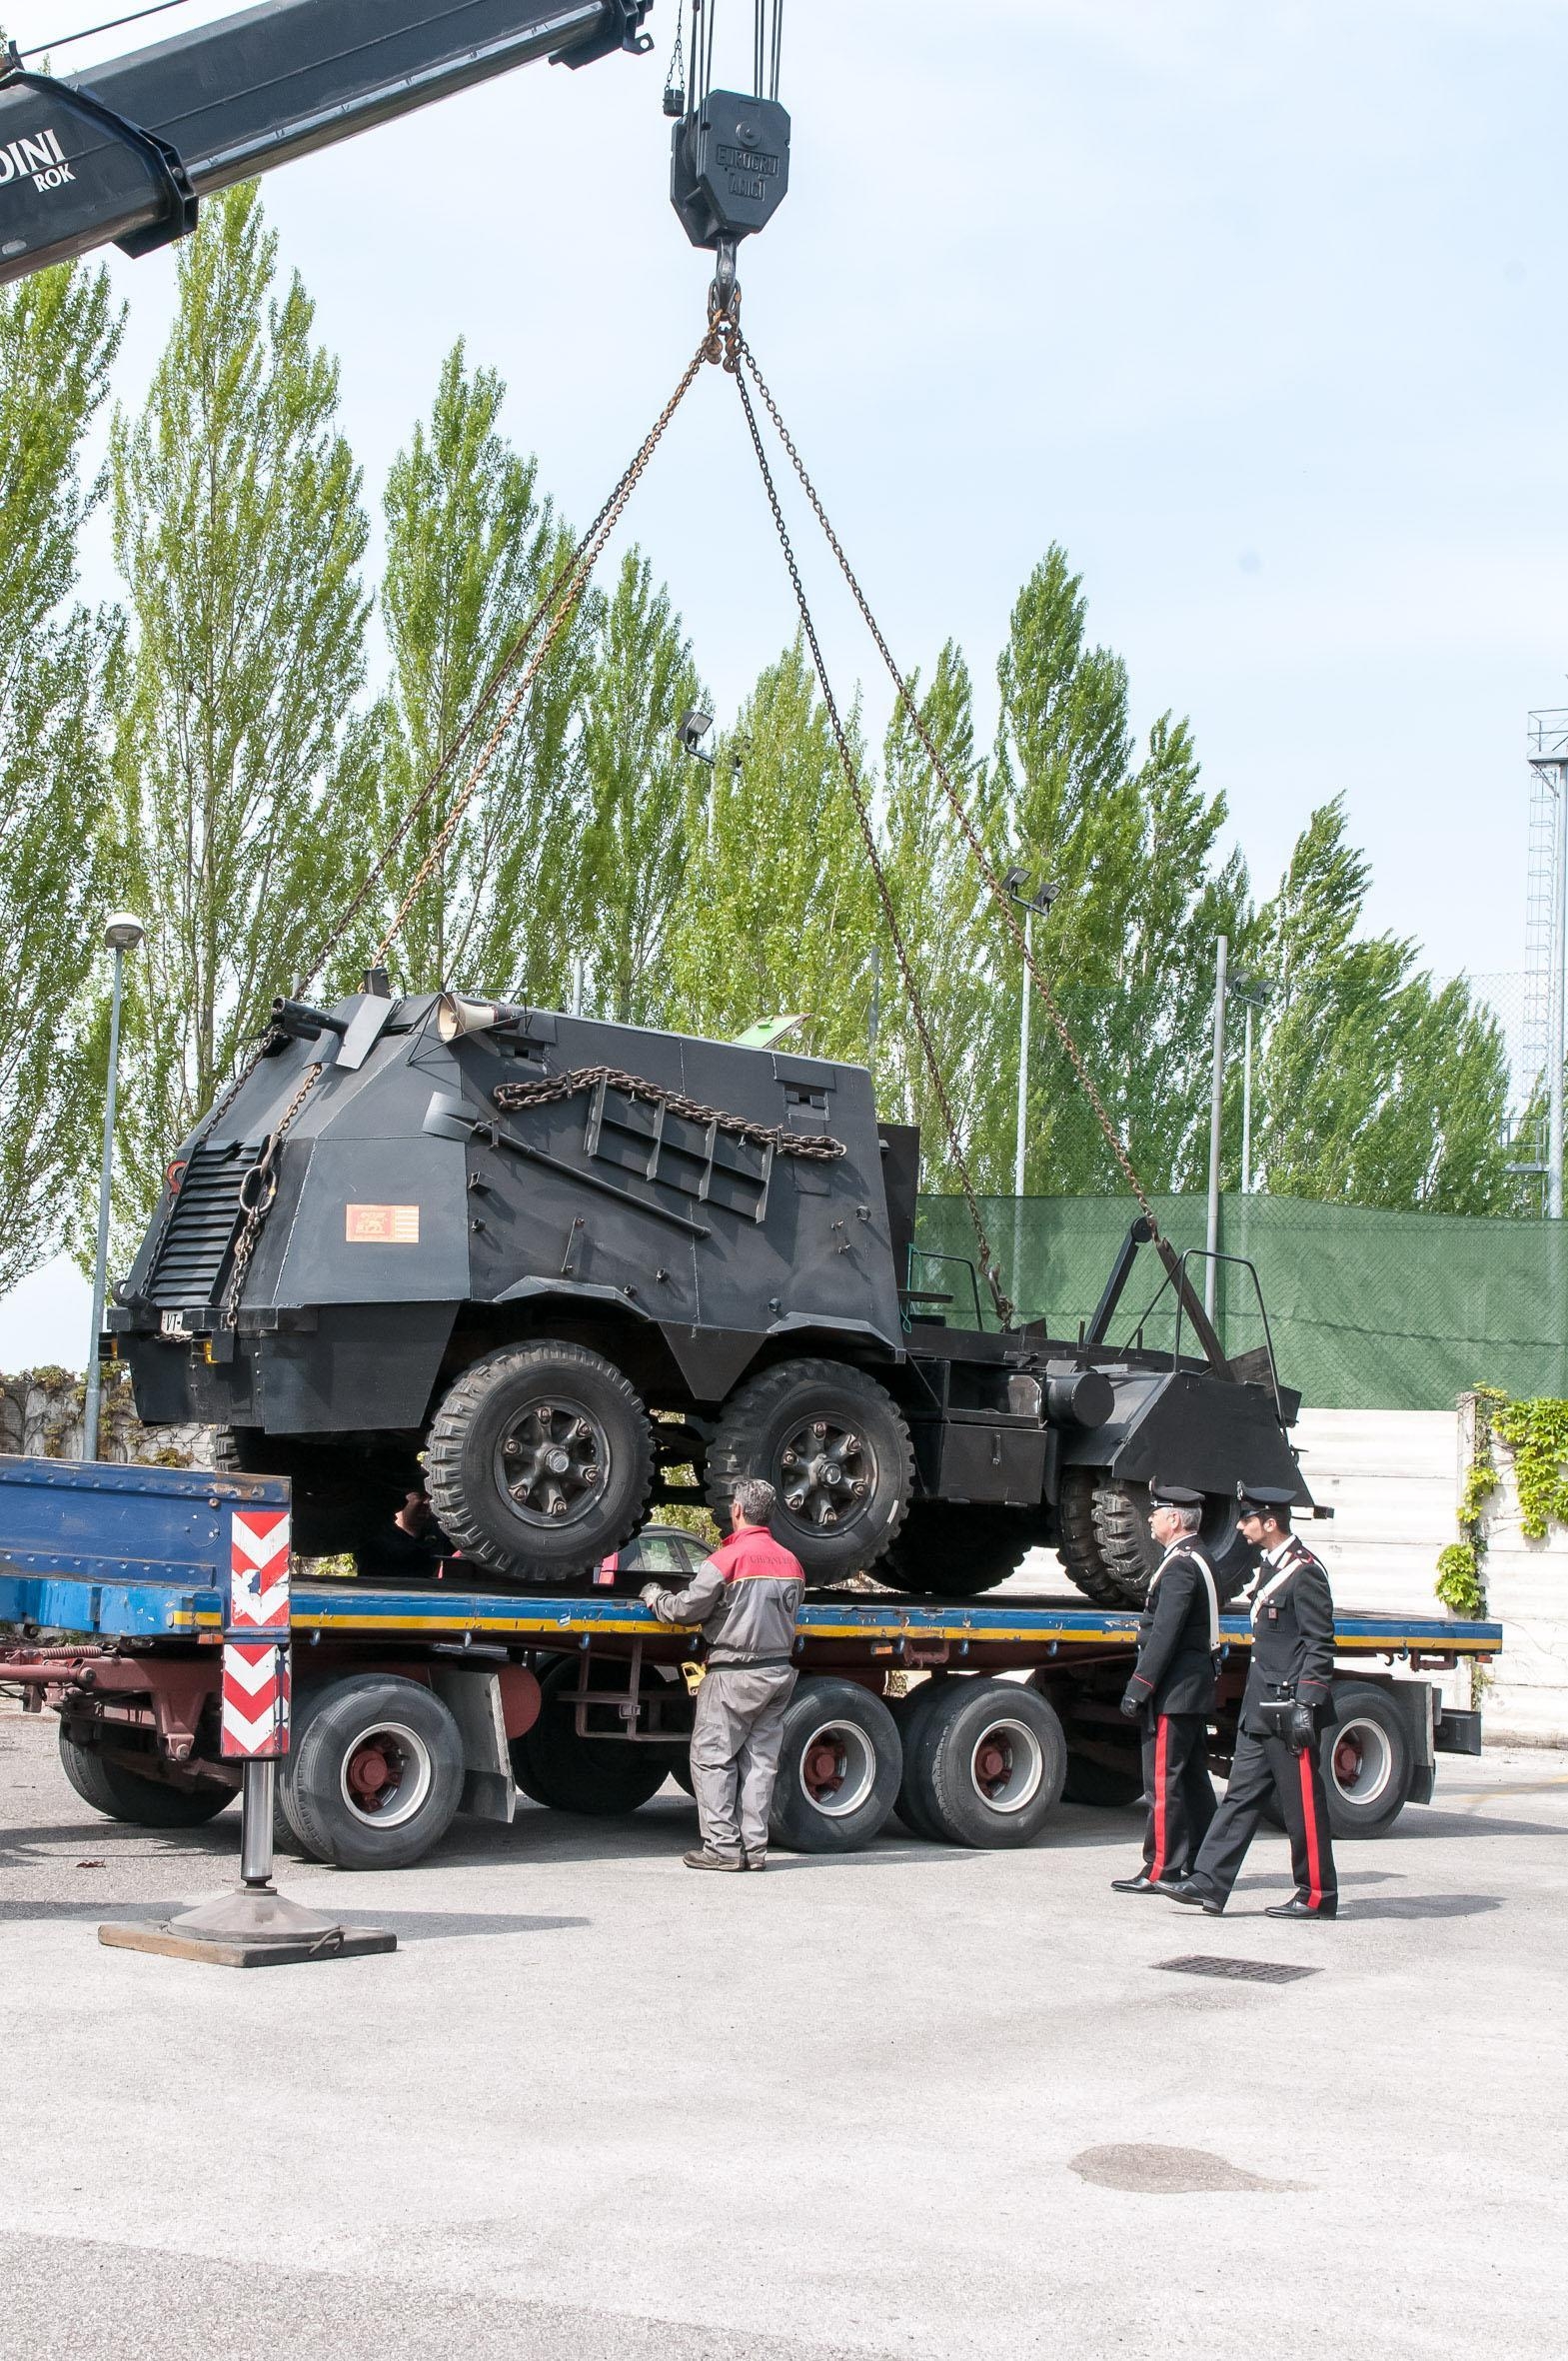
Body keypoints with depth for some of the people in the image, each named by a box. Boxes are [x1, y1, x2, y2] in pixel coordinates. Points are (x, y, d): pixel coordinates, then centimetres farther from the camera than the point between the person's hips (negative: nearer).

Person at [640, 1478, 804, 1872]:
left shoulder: (727, 1559, -13)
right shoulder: (791, 1562, 8)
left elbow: (687, 1608, -10)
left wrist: (653, 1596, 9)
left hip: (735, 1673, -7)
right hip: (779, 1670, 7)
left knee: (712, 1757, 1)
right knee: (760, 1759, 10)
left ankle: (723, 1846, -3)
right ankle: (754, 1847, 9)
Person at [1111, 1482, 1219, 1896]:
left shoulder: (1180, 1566, -16)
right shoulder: (1197, 1561, 16)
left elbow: (1164, 1634, -22)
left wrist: (1139, 1687, -21)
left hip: (1175, 1691, -11)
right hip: (1195, 1689, 11)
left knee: (1163, 1779, -7)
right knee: (1192, 1777, 13)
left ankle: (1162, 1869, -5)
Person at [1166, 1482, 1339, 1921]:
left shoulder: (1304, 1571, -14)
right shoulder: (1271, 1566, 15)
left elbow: (1320, 1644, -17)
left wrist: (1305, 1706, -21)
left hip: (1289, 1710, -9)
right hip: (1261, 1711, 10)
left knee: (1303, 1803, 0)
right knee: (1241, 1796, 7)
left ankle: (1317, 1896, 9)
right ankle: (1209, 1884, 7)